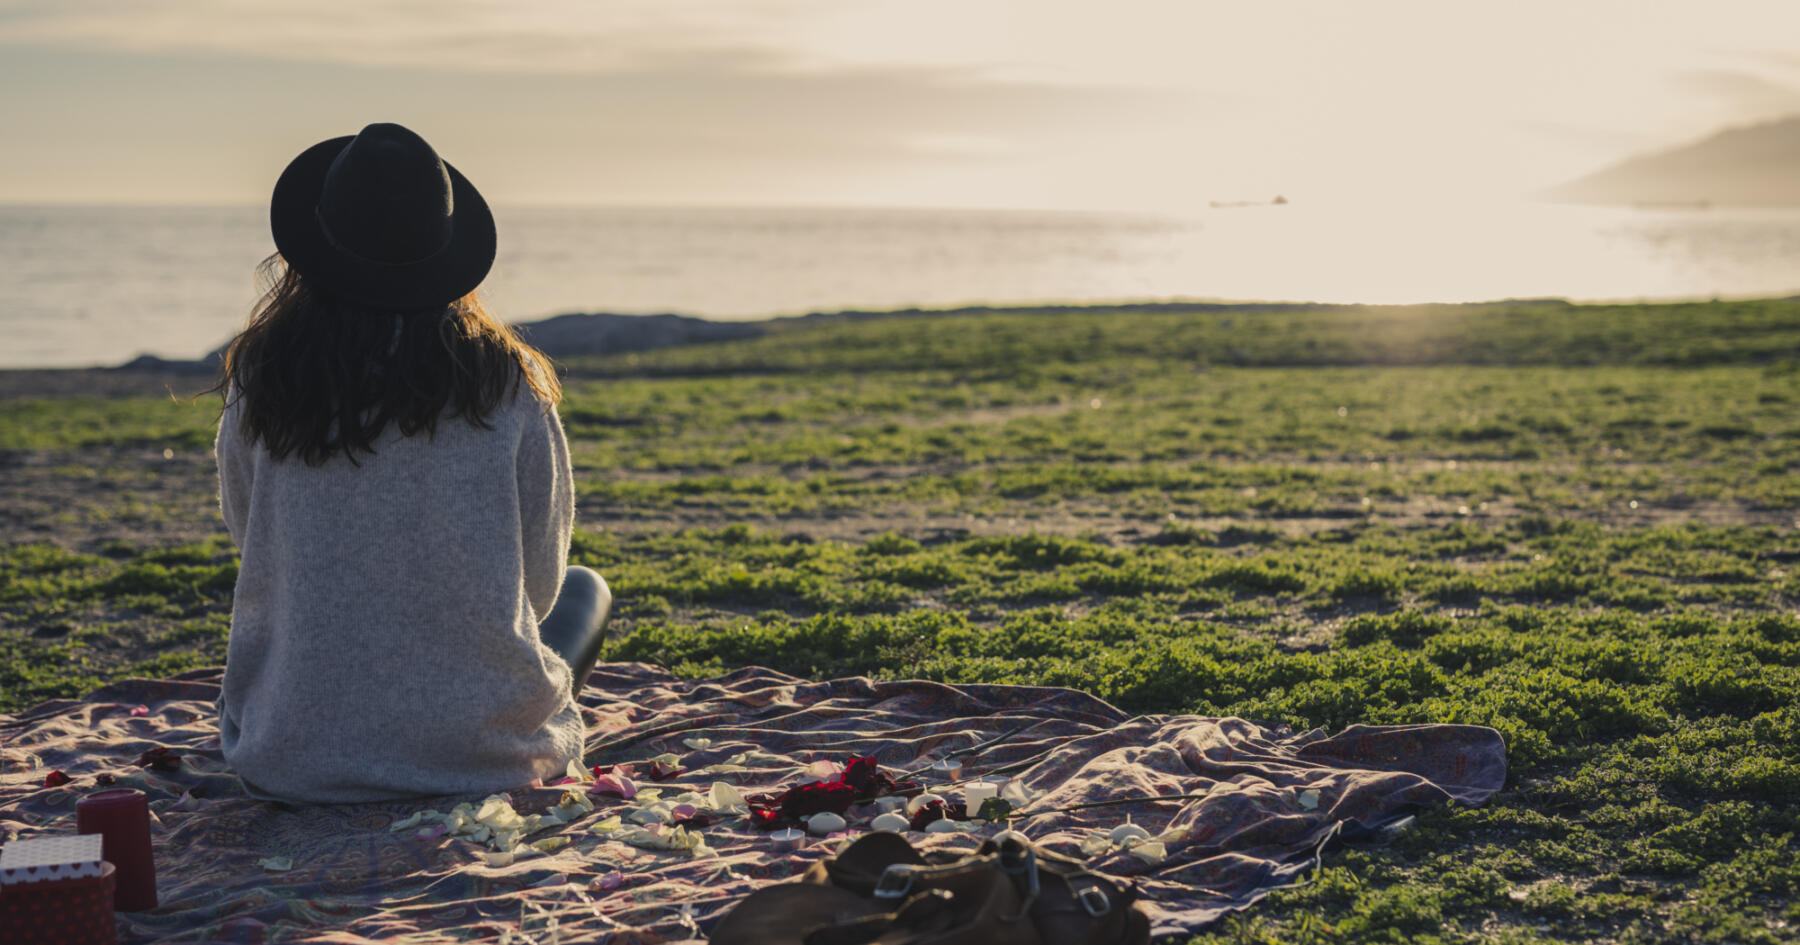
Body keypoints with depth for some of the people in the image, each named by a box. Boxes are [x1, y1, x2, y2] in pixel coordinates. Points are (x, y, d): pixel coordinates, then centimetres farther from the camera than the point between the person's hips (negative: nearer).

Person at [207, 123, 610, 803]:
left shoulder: (261, 379, -9)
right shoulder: (509, 383, -10)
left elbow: (246, 534, 9)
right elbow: (537, 587, 1)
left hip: (294, 761, 2)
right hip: (484, 745, -2)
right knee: (586, 590, 29)